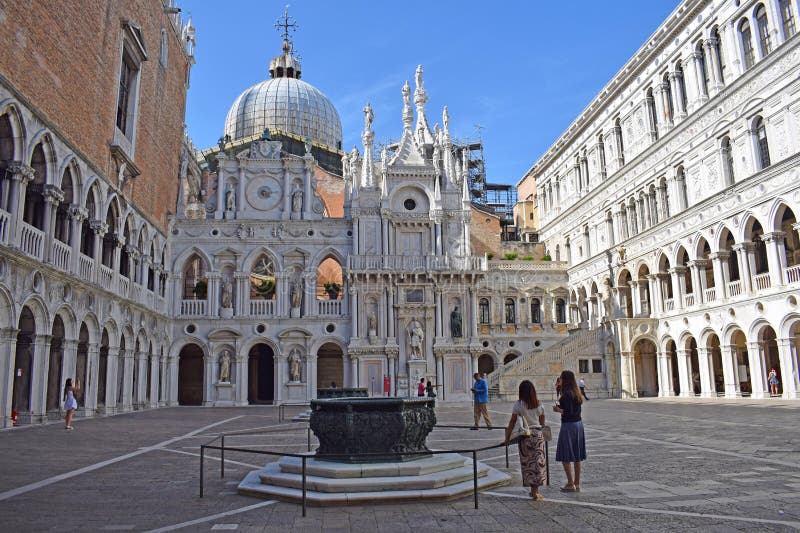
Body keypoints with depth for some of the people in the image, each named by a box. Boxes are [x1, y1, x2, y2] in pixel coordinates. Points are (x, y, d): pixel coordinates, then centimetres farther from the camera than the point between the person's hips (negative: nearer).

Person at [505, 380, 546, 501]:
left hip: (525, 436, -2)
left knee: (527, 463, 8)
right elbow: (542, 422, 9)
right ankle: (536, 490, 12)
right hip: (538, 434, 2)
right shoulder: (539, 404, 0)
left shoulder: (518, 405, -8)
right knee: (538, 461, 9)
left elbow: (512, 422, -6)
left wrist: (507, 437, 1)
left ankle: (533, 490, 12)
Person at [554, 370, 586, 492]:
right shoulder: (577, 393, 9)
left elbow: (568, 412, -22)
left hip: (568, 425, -9)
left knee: (565, 456, 0)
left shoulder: (567, 394, -18)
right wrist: (561, 402, 15)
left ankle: (570, 484, 3)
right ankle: (577, 483, 19)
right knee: (577, 455, 12)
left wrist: (558, 410, -6)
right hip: (578, 424, 9)